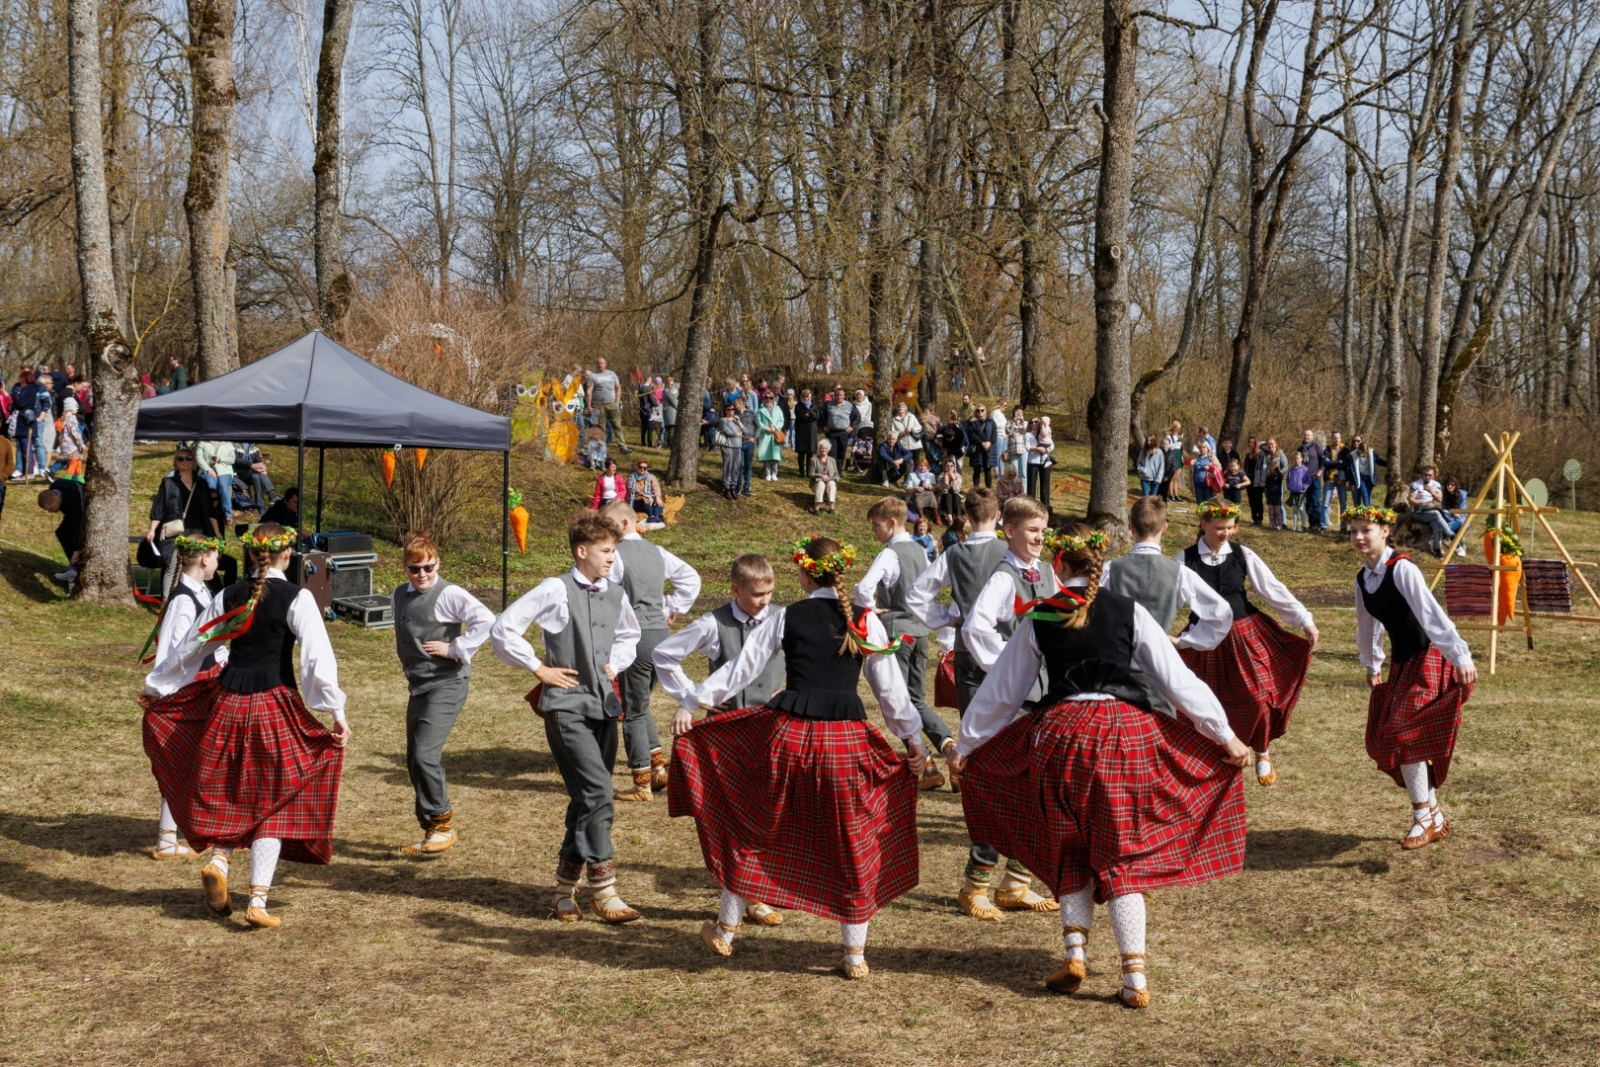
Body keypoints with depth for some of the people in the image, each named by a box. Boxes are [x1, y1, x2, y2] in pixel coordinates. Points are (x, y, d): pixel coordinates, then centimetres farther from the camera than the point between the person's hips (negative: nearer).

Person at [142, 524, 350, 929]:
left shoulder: (229, 597, 5)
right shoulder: (297, 598, -7)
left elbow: (191, 647, 13)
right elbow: (318, 657, -15)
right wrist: (336, 711, -12)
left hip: (228, 701, 4)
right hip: (275, 705, -4)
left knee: (231, 792, 23)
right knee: (273, 802, 5)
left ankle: (218, 861, 1)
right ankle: (258, 902, 1)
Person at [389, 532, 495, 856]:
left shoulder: (448, 594, -12)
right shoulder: (399, 596, 10)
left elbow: (486, 621, -23)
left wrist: (454, 649, -19)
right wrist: (407, 661, 14)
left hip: (446, 684, -8)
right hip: (417, 686, 8)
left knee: (425, 754, -17)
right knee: (414, 761, 9)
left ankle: (443, 825, -3)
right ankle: (432, 830, 21)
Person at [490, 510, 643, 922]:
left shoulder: (615, 594, 10)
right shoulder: (556, 591, -8)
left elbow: (629, 635, 31)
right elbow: (502, 630, -9)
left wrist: (616, 664, 13)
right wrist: (539, 668, -8)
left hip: (604, 705, 7)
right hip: (567, 706, -7)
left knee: (588, 800, 10)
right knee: (598, 793, -15)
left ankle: (566, 884, 23)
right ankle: (604, 891, -8)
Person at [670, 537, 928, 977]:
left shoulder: (786, 618, 0)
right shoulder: (866, 622, 2)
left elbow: (741, 668, 3)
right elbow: (890, 687, 4)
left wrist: (693, 703, 11)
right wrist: (913, 739, 14)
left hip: (788, 734, 0)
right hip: (846, 738, 0)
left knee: (753, 829, 16)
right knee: (852, 845, 11)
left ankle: (726, 929, 28)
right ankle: (855, 954, 16)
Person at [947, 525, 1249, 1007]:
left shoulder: (1038, 619, 2)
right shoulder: (1128, 611, 0)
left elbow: (1001, 690, 10)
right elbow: (1177, 678, 0)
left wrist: (965, 745, 23)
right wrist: (1225, 736, 9)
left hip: (1060, 734, 0)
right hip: (1125, 732, 0)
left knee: (1069, 851, 20)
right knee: (1123, 854, 6)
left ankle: (1075, 952, 12)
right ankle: (1134, 977, 2)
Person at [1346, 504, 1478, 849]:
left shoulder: (1402, 569, -17)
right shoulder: (1362, 579, 7)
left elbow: (1432, 615, -26)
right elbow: (1368, 626, 22)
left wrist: (1460, 656, -33)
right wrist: (1371, 666, 31)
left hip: (1427, 659, -8)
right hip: (1400, 663, 8)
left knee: (1404, 735, -15)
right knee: (1384, 739, 4)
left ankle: (1424, 819, 0)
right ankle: (1435, 818, 17)